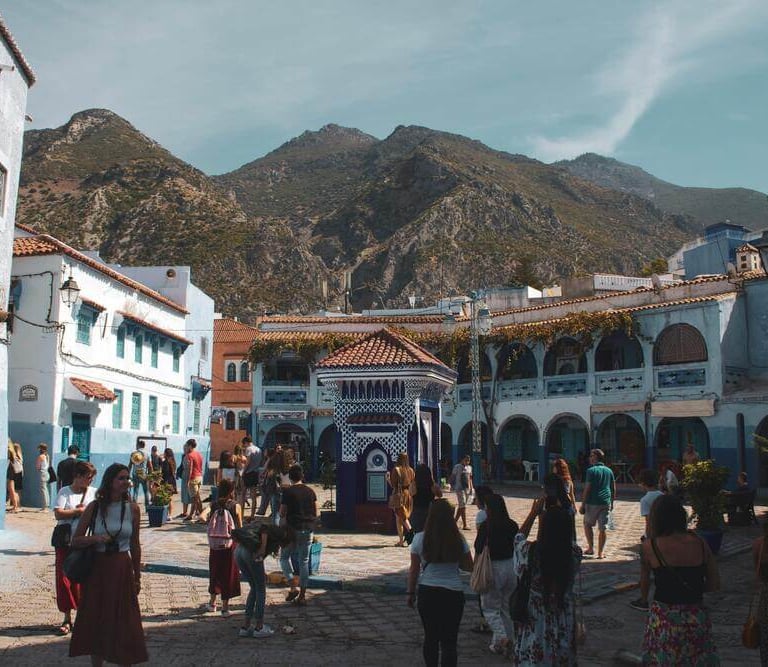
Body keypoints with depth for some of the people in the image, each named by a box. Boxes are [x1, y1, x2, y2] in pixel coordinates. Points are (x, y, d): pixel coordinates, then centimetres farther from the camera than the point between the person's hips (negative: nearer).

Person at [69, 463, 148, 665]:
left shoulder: (132, 509, -1)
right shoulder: (95, 507, -5)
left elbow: (135, 545, 7)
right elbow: (75, 541, 0)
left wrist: (137, 576, 10)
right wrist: (96, 538, -19)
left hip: (122, 570, 0)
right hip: (97, 570, 0)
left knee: (124, 623, 4)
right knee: (95, 622, 9)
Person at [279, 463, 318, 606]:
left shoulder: (288, 492, -9)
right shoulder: (310, 491, 5)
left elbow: (282, 513, -7)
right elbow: (316, 513, 6)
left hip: (293, 529, -4)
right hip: (308, 530, 4)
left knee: (284, 557, 12)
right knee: (304, 561, 9)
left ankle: (293, 587, -5)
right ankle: (302, 595, 9)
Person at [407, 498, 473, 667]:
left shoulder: (420, 539, -8)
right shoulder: (459, 540, -6)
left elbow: (414, 570, -3)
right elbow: (469, 567, 2)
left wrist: (410, 592, 9)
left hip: (427, 592, 1)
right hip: (453, 593, -1)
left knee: (430, 637, 18)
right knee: (449, 640, 5)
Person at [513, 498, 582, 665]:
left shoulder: (531, 552, -21)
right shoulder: (575, 553, -15)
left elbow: (519, 537, 3)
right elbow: (567, 539, 10)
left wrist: (533, 513, 13)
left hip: (536, 624, -2)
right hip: (564, 625, 2)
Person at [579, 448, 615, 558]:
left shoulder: (591, 470, -8)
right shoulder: (609, 470, 9)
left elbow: (587, 489, -12)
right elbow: (613, 488, 13)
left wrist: (582, 504, -8)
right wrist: (611, 502, 22)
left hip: (592, 503, -4)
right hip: (606, 503, 4)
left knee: (587, 524, 14)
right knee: (602, 529, 6)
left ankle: (591, 548, 12)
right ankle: (600, 553, 7)